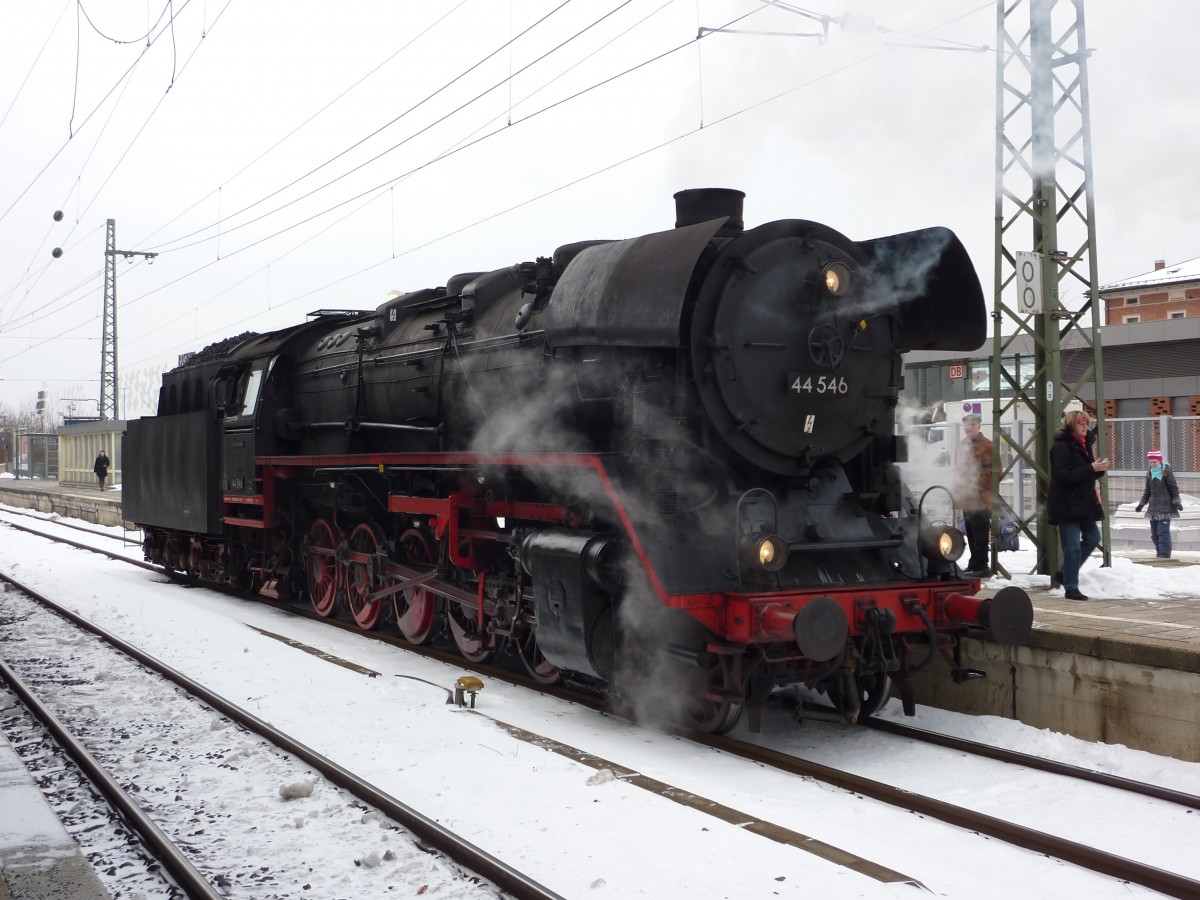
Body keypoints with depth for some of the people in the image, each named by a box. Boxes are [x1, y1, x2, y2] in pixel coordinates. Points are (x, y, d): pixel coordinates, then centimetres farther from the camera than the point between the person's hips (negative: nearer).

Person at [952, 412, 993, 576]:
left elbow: (993, 471, -12)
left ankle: (980, 565, -4)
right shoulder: (962, 445, 17)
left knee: (980, 534, -6)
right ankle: (975, 565, 21)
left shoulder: (986, 446, -8)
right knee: (971, 534, 13)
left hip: (980, 498, -8)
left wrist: (978, 486, -14)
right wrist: (958, 490, 16)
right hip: (966, 498, 8)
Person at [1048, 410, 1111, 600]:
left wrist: (1100, 469, -1)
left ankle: (1065, 574, 24)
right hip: (1067, 504, -9)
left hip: (1084, 502, 9)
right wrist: (1091, 468, -23)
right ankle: (1071, 588, 4)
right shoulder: (1061, 446, -14)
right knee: (1072, 546, -5)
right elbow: (1065, 475, -22)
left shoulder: (1083, 444, 15)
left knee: (1093, 538, 11)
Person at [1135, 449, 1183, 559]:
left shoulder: (1166, 471, -5)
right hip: (1153, 507, 6)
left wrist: (1176, 502, -10)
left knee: (1163, 531, -13)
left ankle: (1164, 554, -13)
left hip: (1165, 507, -6)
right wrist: (1142, 503, 16)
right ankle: (1159, 552, 13)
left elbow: (1174, 488, -2)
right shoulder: (1149, 473, 13)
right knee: (1154, 533, 5)